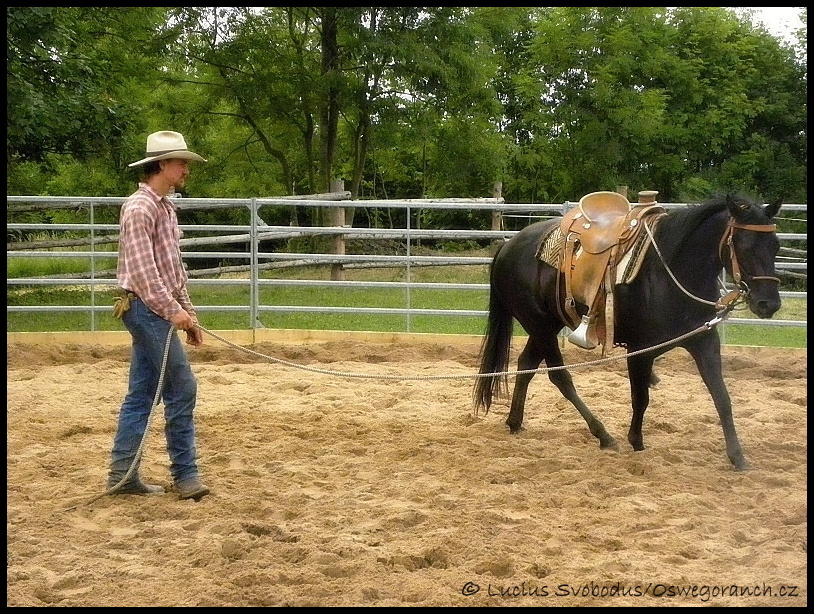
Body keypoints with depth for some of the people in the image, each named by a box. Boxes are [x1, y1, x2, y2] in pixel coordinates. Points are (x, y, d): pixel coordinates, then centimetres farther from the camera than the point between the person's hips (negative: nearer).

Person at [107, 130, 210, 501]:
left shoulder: (165, 207, 16)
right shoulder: (140, 207, -14)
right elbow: (141, 268, -22)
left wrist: (187, 312, 18)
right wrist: (172, 310, -24)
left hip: (159, 312, 10)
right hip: (147, 308, -10)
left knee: (141, 394, 10)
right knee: (182, 389, -7)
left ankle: (123, 475, 15)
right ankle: (185, 475, 0)